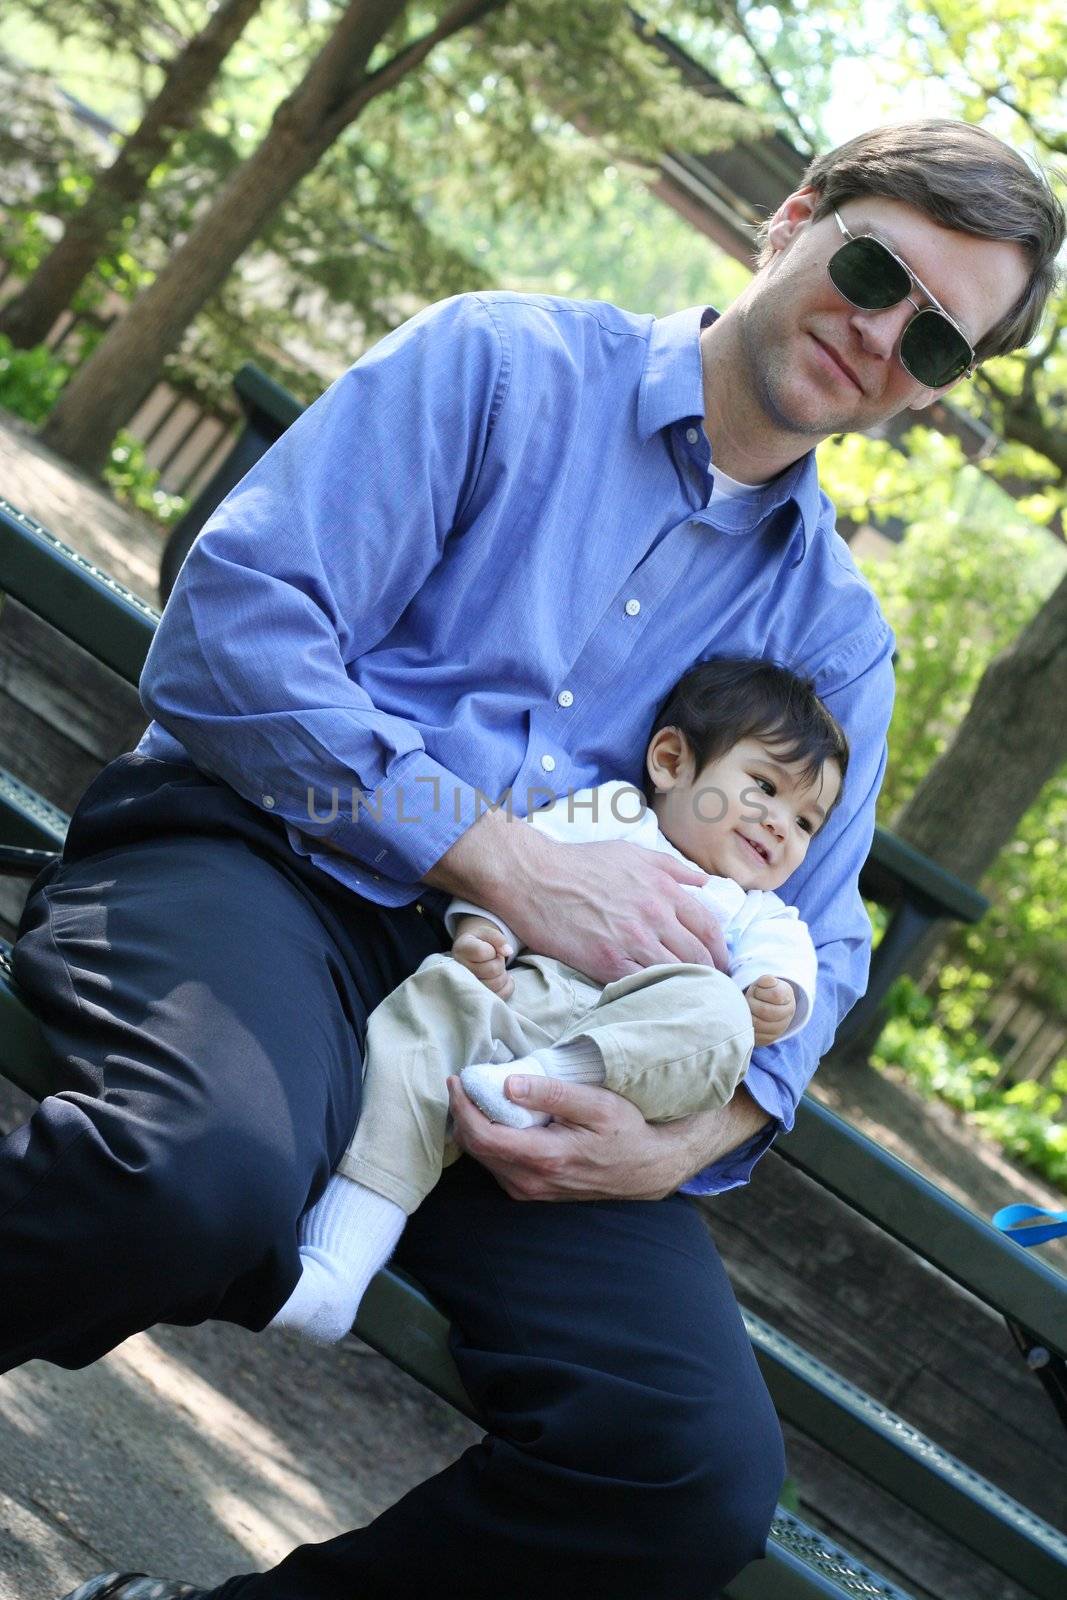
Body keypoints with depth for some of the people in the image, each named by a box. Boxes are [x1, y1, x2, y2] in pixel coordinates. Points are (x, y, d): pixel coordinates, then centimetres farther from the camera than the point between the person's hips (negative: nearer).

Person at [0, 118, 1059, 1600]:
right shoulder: (505, 363, 4)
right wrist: (511, 865, -15)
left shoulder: (836, 632, 19)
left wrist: (693, 1139, -7)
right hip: (268, 861, -4)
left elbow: (812, 948, 16)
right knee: (203, 1181, -40)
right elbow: (232, 629, -8)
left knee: (703, 1474, -20)